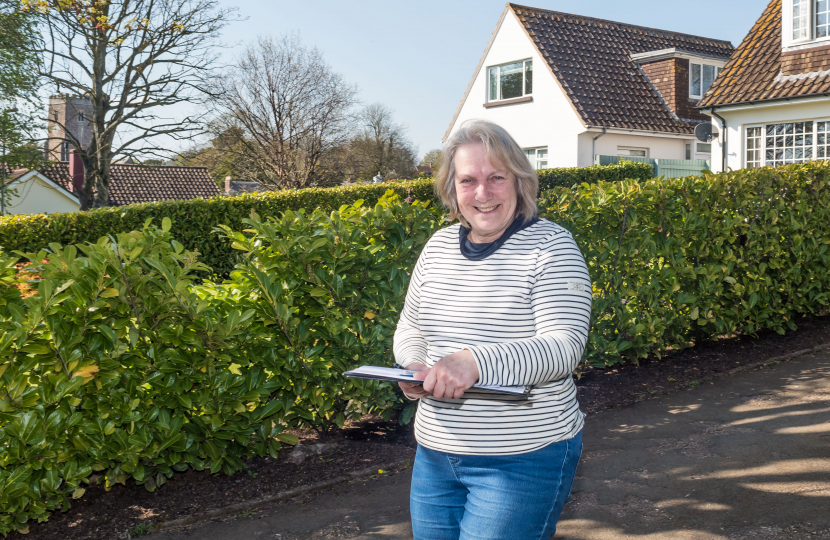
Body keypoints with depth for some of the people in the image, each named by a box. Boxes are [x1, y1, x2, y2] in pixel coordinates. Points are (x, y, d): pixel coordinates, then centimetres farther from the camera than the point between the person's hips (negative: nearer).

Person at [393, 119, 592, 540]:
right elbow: (409, 329, 16)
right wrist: (414, 369, -7)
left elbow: (564, 347, -20)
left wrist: (476, 362, -34)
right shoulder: (439, 246, 7)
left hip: (523, 461, -6)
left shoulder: (550, 246, -10)